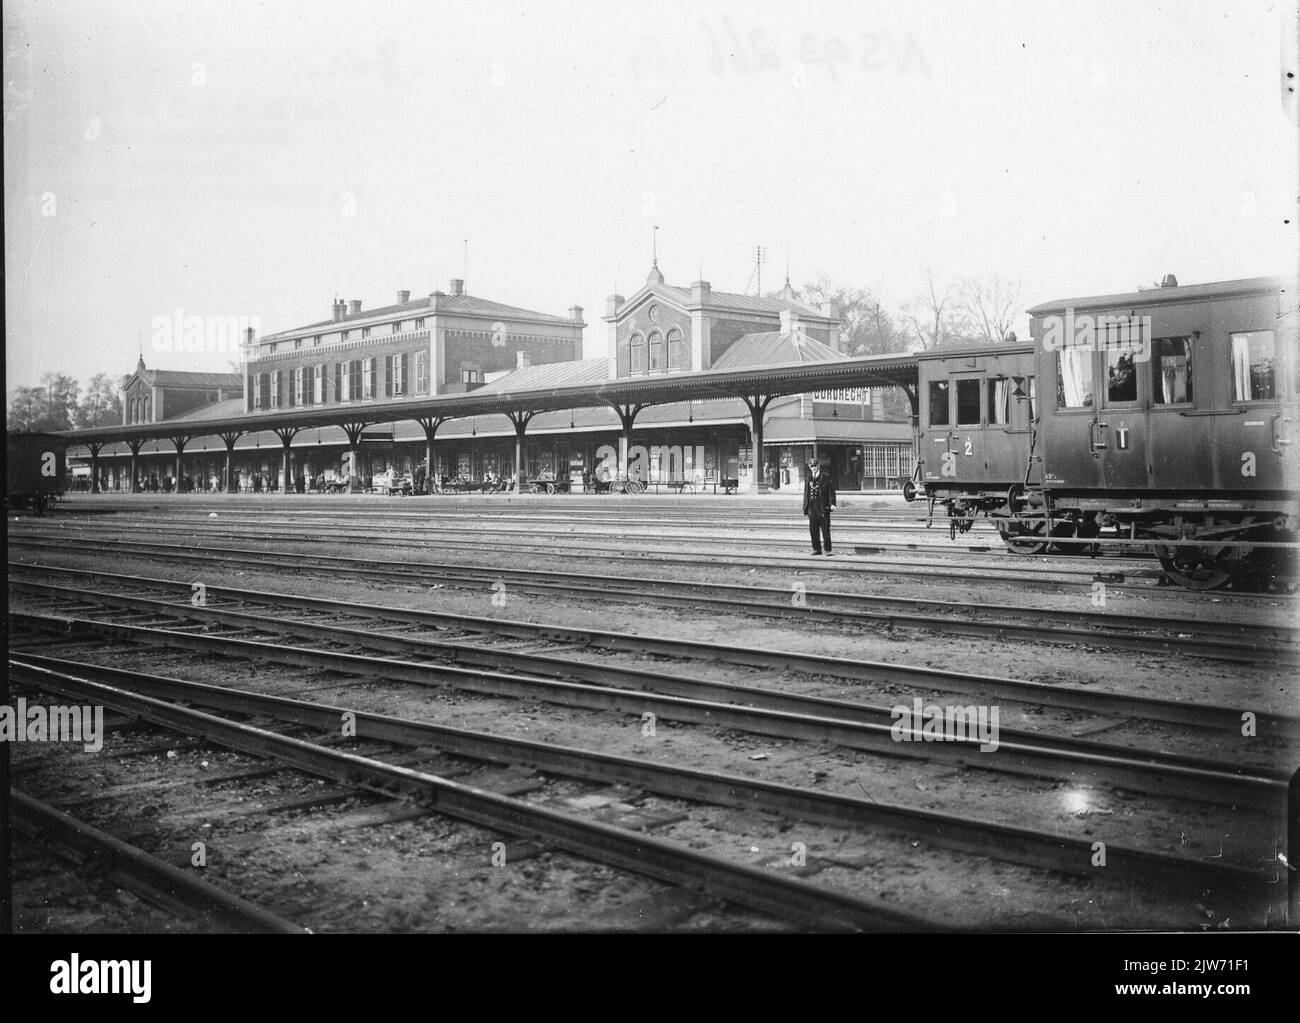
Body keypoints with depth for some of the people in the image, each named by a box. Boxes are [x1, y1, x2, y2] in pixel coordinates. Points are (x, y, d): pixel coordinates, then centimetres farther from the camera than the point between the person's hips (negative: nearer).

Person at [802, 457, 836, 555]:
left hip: (823, 506, -5)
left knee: (825, 528, -4)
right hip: (811, 506, 5)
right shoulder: (808, 479, 14)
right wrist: (805, 506, 13)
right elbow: (806, 493, 17)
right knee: (813, 529, 5)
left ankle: (828, 550, -1)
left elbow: (831, 491, -3)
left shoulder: (825, 477, 0)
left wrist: (832, 503, -13)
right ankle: (816, 549, 14)